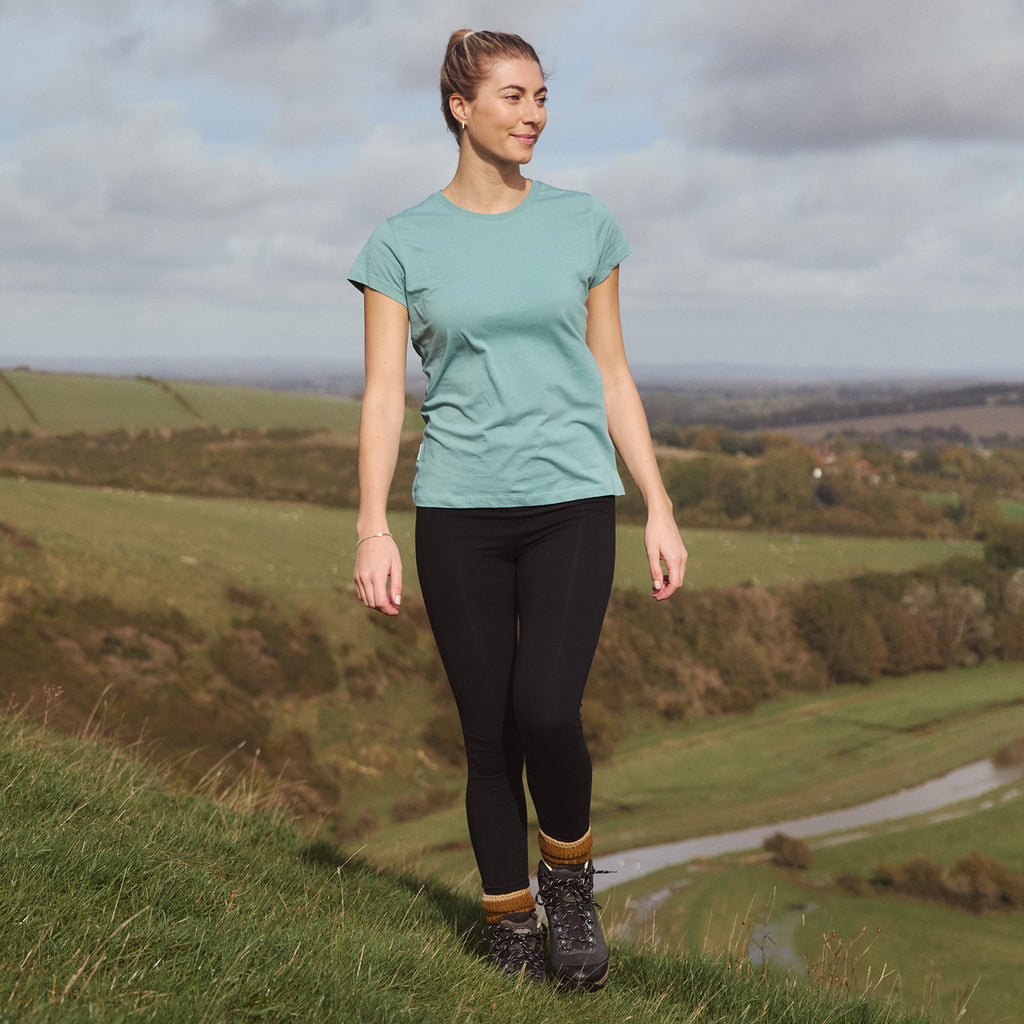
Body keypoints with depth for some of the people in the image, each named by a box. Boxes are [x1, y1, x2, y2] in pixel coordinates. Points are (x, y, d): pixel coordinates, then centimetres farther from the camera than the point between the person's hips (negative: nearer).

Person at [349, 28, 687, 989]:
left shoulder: (583, 223, 7)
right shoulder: (401, 243, 3)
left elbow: (612, 375, 10)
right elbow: (383, 393, 0)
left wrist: (660, 511, 7)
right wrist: (372, 528, -10)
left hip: (571, 506, 0)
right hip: (459, 513, 0)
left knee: (547, 713, -16)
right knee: (488, 737, 3)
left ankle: (569, 876, 12)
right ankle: (511, 928, 20)